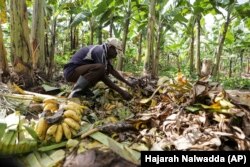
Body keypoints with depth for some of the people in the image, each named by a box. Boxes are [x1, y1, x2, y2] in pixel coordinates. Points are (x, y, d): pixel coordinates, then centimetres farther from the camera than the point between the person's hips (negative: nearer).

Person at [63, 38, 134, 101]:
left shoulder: (105, 53, 9)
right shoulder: (99, 51, -20)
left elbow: (113, 71, 17)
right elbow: (103, 78, -23)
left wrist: (127, 83, 14)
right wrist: (121, 91, -20)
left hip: (79, 70, 10)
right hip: (71, 71, -10)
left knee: (107, 69, 7)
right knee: (100, 68, -31)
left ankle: (83, 89, 5)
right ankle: (75, 94, -22)